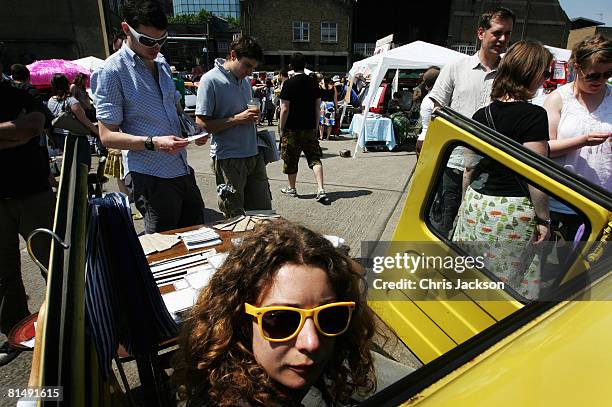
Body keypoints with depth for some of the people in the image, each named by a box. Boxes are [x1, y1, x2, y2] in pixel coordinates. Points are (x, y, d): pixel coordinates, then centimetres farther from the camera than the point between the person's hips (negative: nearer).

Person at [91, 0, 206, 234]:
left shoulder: (161, 63, 13)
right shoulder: (112, 71, -9)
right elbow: (108, 136, -11)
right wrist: (154, 143, -26)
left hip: (182, 170, 7)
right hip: (150, 177, -7)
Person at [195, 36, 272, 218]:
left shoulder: (245, 80, 14)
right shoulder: (211, 80, -10)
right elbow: (202, 122, -14)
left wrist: (253, 116, 6)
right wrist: (237, 119, -19)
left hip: (254, 155, 7)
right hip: (229, 158, -7)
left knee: (264, 211, 12)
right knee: (235, 217, 5)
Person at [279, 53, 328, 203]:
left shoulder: (289, 84, -9)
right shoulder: (313, 82, 4)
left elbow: (285, 109, -12)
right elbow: (318, 108, 6)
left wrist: (281, 129, -3)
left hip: (292, 129, -3)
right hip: (310, 128, 4)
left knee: (291, 159, 11)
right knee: (315, 158, 4)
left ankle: (291, 188, 26)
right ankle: (321, 190, -8)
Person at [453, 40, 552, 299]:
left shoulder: (480, 115, 6)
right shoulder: (534, 115, -11)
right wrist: (543, 219, -5)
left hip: (477, 204, 6)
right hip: (514, 211, -5)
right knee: (510, 283, 7)